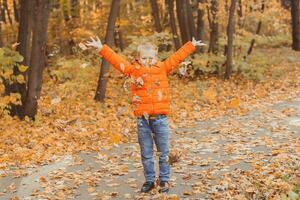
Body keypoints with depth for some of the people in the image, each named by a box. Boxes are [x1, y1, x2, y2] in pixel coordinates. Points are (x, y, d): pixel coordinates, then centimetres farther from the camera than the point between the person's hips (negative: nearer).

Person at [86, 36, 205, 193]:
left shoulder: (162, 68, 5)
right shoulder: (133, 70, 4)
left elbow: (177, 56, 8)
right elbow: (115, 59, 3)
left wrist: (192, 45, 8)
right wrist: (101, 48, -1)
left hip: (160, 118, 0)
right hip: (142, 119, 1)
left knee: (163, 153, 8)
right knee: (146, 154, 11)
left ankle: (164, 180, 20)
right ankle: (149, 180, 23)